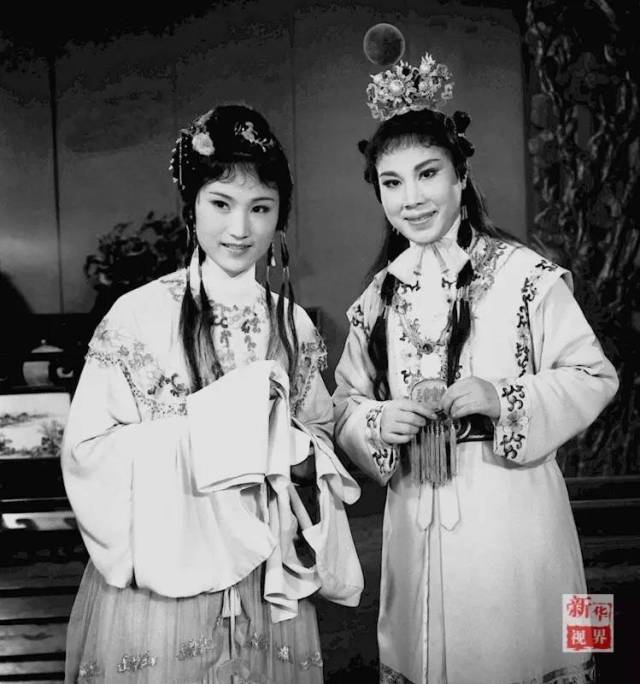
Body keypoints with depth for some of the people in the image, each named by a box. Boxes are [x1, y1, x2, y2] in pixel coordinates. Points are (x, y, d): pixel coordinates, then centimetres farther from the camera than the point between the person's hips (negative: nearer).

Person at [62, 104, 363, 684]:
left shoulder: (294, 326, 2)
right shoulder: (139, 316, -11)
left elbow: (321, 437, 12)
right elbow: (86, 455, -15)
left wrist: (300, 455, -11)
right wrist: (221, 418, -21)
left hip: (270, 588, 4)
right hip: (159, 584, -3)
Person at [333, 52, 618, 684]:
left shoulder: (525, 274, -8)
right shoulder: (379, 296, 5)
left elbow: (595, 378, -5)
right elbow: (344, 402, 11)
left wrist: (503, 398, -19)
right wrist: (378, 422, -11)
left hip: (513, 516, -3)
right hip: (415, 519, 4)